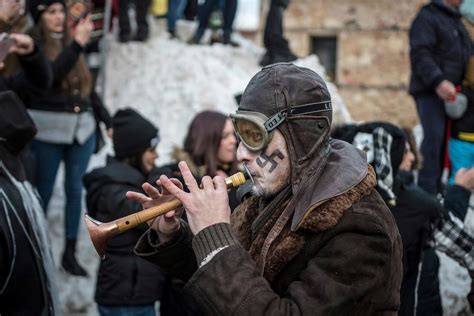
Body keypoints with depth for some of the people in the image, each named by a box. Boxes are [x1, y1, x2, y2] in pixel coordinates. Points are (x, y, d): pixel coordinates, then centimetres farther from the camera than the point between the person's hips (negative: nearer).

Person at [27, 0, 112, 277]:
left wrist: (108, 121, 15)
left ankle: (70, 253, 17)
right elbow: (49, 76, -26)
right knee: (43, 192, 4)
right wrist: (77, 44, -29)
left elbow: (88, 88, 16)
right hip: (47, 132, -5)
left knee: (75, 190, 8)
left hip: (82, 129, 5)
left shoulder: (71, 44, 9)